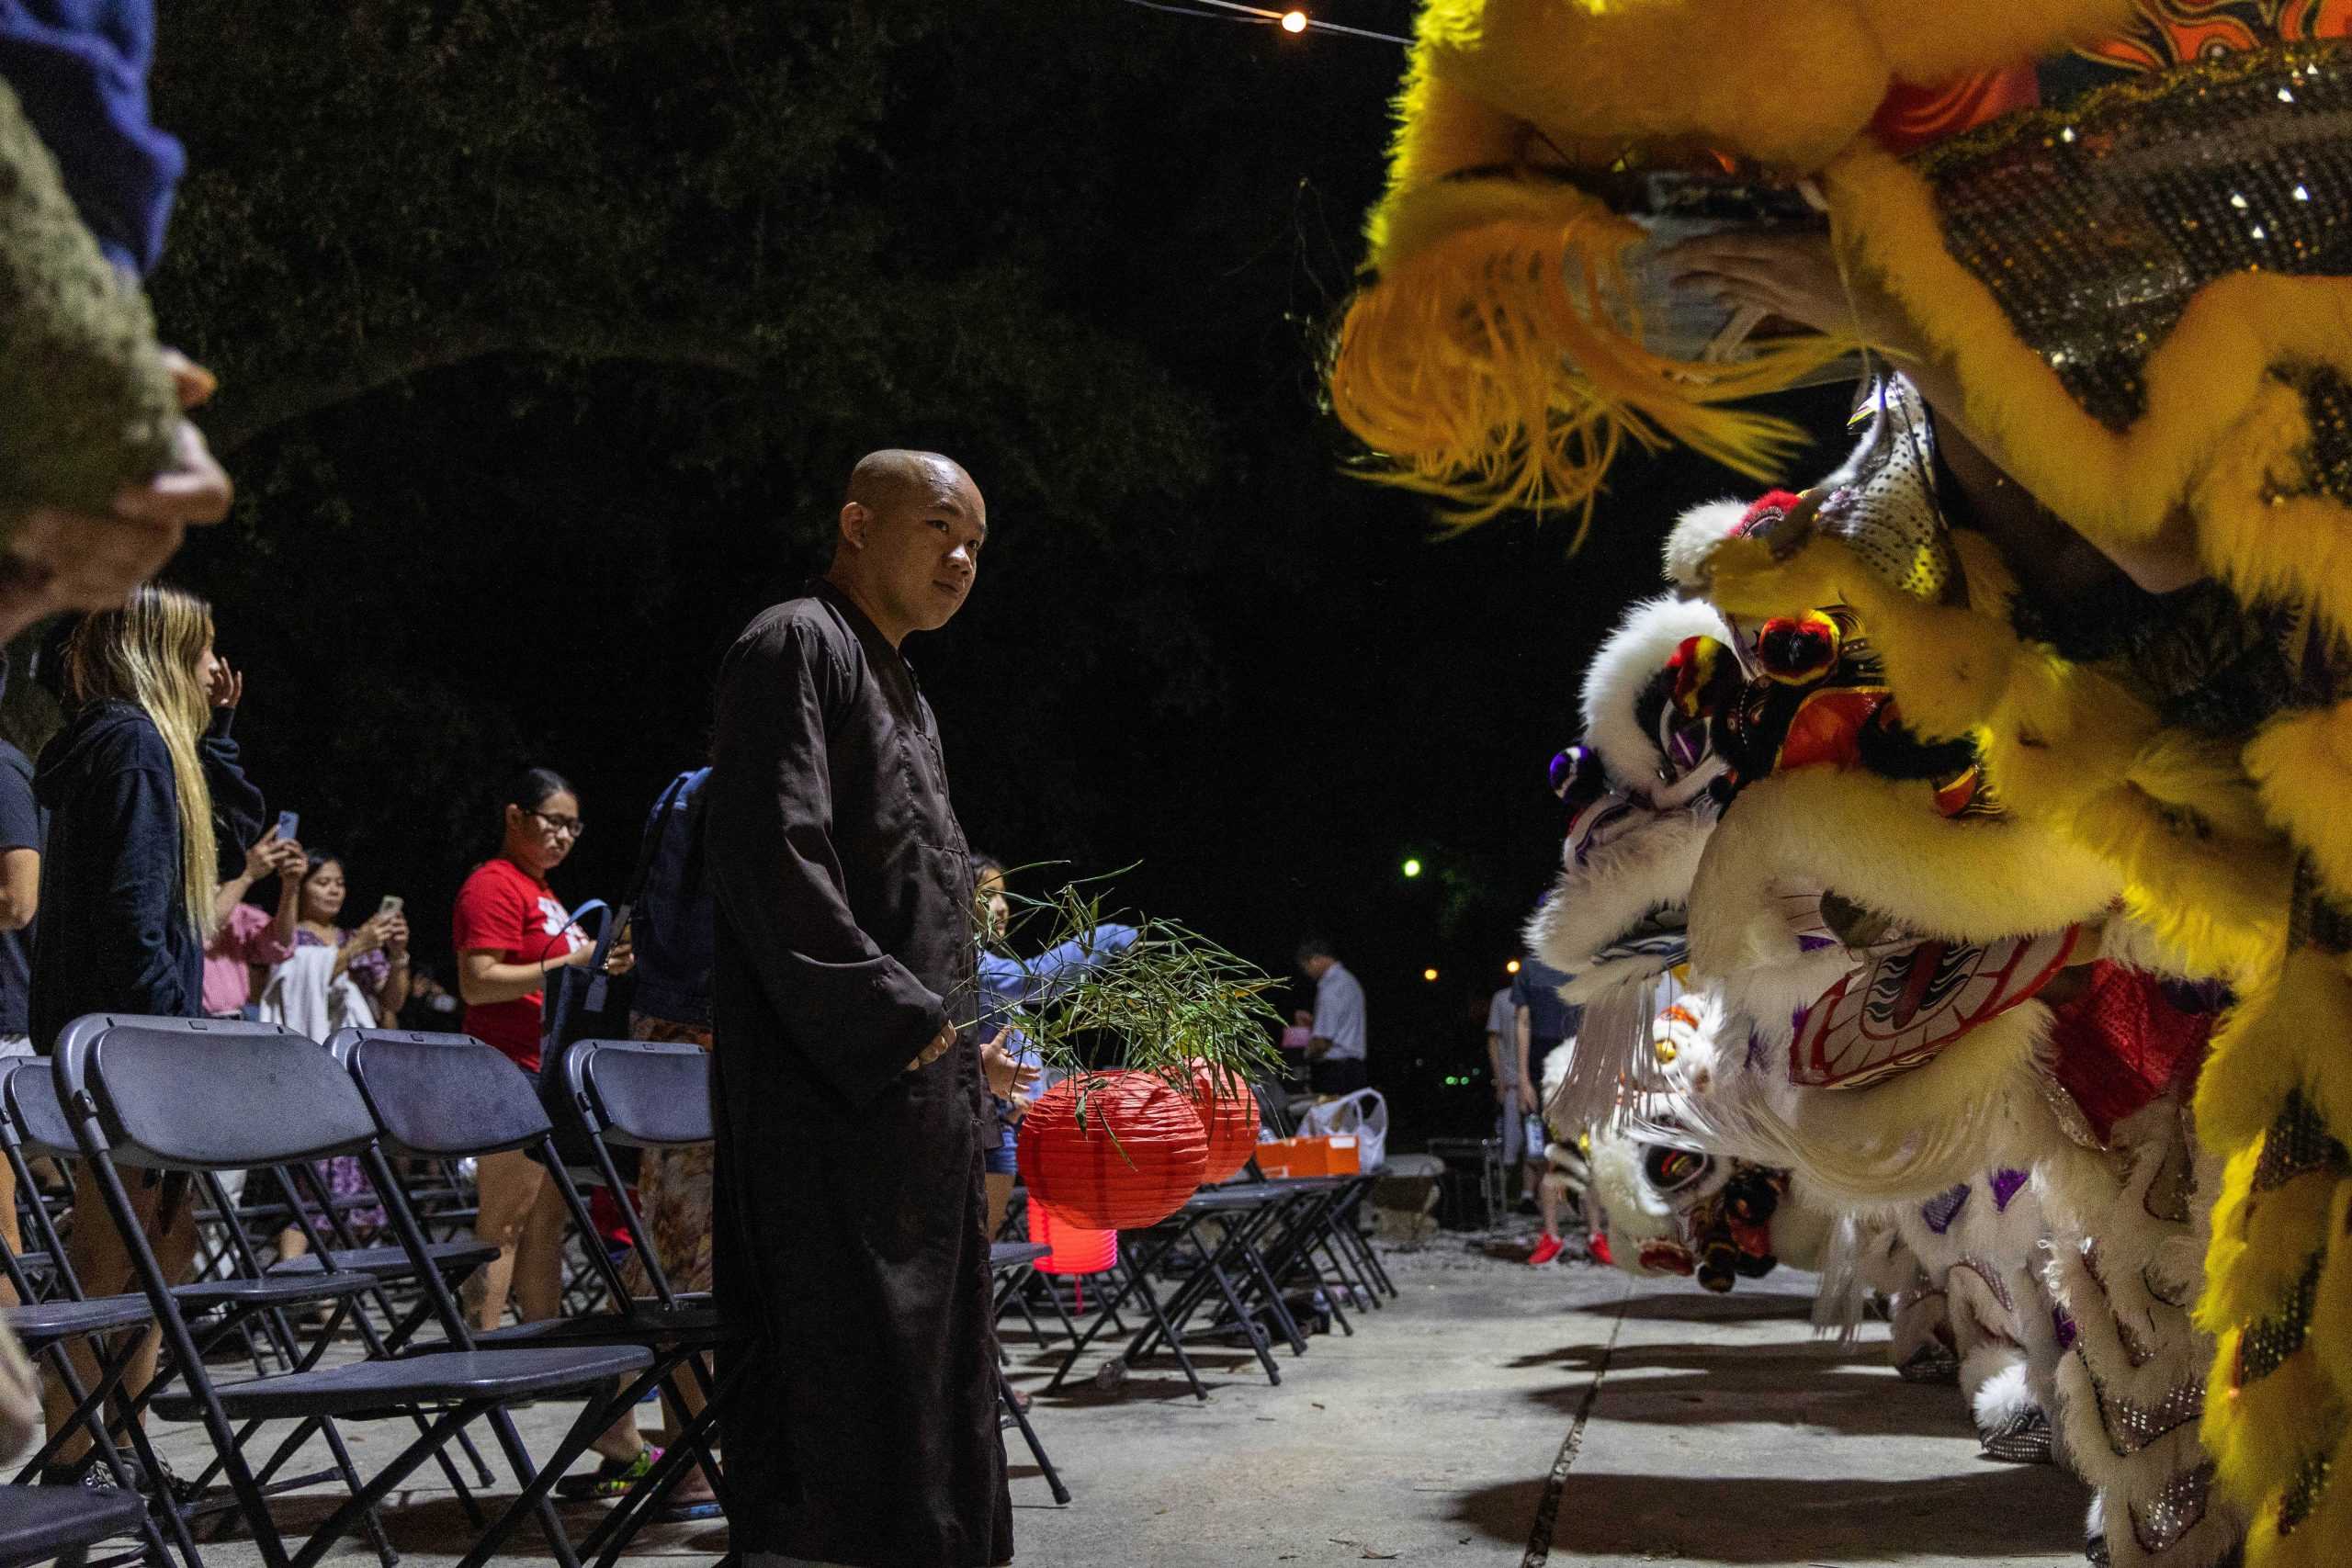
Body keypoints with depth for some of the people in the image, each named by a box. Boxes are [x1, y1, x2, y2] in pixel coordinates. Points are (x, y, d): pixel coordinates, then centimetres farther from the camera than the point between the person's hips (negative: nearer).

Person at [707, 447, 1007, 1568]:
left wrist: (961, 1036, 16)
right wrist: (888, 1017, -18)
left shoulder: (897, 687, 23)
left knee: (918, 1374, 10)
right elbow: (771, 849, -18)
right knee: (843, 1380, -12)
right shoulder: (796, 645, -7)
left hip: (914, 1087, 10)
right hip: (831, 1092, -10)